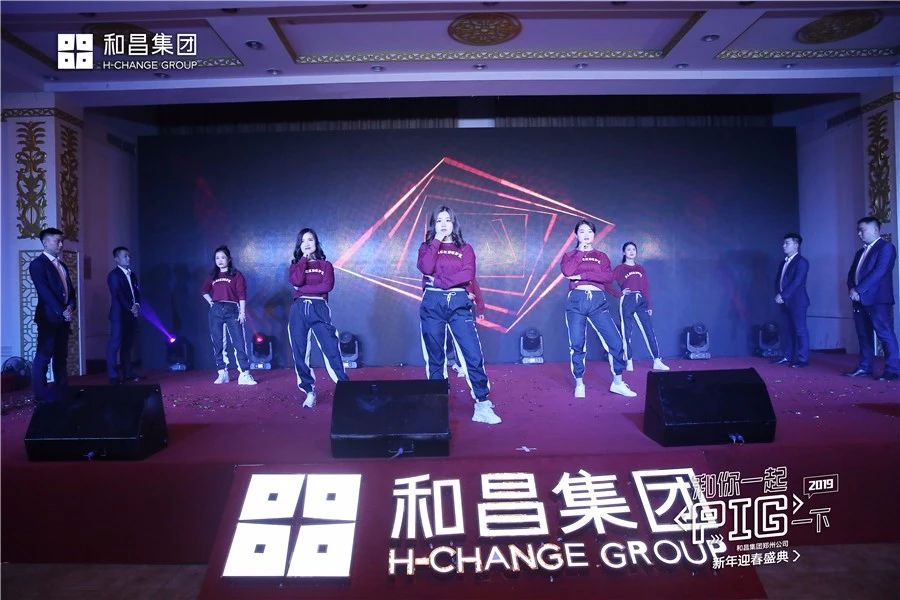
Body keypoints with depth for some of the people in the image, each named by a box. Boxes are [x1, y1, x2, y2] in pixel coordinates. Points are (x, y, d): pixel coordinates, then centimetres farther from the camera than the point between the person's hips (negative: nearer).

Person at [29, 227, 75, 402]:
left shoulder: (62, 265, 18)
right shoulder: (38, 264, -6)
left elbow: (70, 290, 15)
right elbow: (44, 292, -14)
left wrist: (70, 306, -4)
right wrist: (61, 312, -17)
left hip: (63, 317, 7)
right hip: (48, 317, -7)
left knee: (61, 356, 9)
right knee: (43, 356, -4)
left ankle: (61, 391, 14)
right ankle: (41, 394, 0)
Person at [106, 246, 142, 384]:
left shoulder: (132, 275, 18)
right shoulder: (114, 275, -4)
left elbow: (137, 293, 14)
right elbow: (118, 295, -11)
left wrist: (137, 305, -5)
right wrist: (131, 308, -13)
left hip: (132, 315, 7)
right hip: (119, 315, -7)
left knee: (127, 345, 8)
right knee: (115, 344, -6)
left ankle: (127, 373, 12)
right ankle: (113, 375, -5)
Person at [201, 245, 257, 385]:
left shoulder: (236, 275, 4)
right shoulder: (213, 276, 16)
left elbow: (242, 294, -3)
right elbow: (205, 291, 29)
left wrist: (242, 312, -11)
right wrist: (210, 301, 11)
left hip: (232, 310, -4)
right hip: (215, 311, 4)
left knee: (239, 342, -10)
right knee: (218, 343, 5)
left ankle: (244, 375, -13)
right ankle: (222, 374, 11)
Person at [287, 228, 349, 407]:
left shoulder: (326, 265, 12)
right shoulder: (296, 264, 16)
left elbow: (328, 285, -7)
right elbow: (296, 281, -7)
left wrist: (303, 288, -7)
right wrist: (304, 259, 1)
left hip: (319, 309, -2)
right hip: (299, 310, 2)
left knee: (331, 349, -9)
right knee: (300, 352, 1)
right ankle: (309, 391, 10)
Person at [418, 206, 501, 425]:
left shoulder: (465, 249, 11)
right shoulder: (427, 247, 12)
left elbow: (468, 274, -8)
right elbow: (426, 268, -10)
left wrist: (440, 281, -12)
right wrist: (436, 241, -5)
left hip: (459, 303, 0)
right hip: (432, 304, 0)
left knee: (474, 354, -7)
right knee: (435, 357, 6)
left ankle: (482, 406, -1)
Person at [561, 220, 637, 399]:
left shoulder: (601, 256, 16)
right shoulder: (570, 255, 14)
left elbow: (608, 277, -3)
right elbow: (567, 271, -10)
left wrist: (582, 275, -10)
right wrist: (580, 251, -1)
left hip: (598, 301, 1)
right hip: (576, 301, -1)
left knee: (615, 341, -5)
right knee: (577, 344, -2)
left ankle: (618, 382, 8)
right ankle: (579, 384, 11)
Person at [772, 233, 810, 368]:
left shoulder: (801, 262, -8)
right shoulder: (783, 263, 18)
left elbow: (797, 282, -16)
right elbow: (777, 280, 14)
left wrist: (783, 296, -17)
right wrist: (778, 295, -3)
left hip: (797, 302, -8)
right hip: (785, 302, 8)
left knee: (800, 330, -3)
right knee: (787, 330, 11)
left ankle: (802, 359, 1)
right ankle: (787, 356, 17)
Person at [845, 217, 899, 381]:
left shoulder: (886, 247, -3)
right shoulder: (860, 252, 21)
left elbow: (879, 272, -15)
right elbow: (852, 274, 17)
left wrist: (859, 290, -17)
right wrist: (852, 289, -4)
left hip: (878, 300, -8)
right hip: (860, 300, 8)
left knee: (885, 335, -7)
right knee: (864, 335, 10)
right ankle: (865, 367, 16)